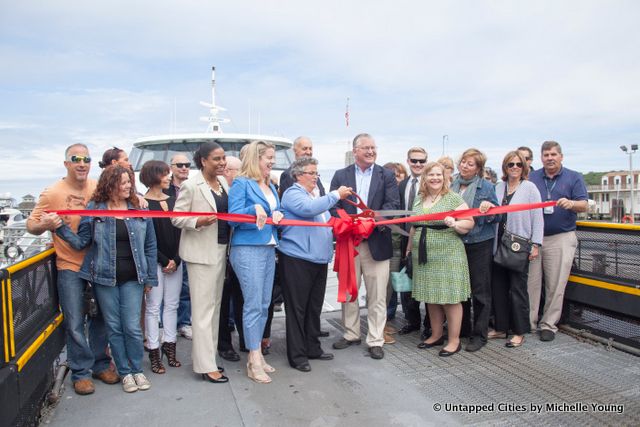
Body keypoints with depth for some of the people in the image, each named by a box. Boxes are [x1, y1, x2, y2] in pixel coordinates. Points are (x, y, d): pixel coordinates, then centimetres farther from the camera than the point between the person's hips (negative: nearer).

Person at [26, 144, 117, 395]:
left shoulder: (100, 188, 0)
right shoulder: (52, 193, -8)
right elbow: (31, 225, -5)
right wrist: (44, 225, -27)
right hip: (70, 268, -3)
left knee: (101, 318, 13)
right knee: (75, 324, 1)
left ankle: (101, 365, 29)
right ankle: (81, 372, 18)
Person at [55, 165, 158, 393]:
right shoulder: (94, 209, 1)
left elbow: (150, 245, 5)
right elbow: (81, 241, 0)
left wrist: (150, 278, 4)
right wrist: (61, 228, -16)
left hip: (132, 278, 0)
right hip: (105, 278, 0)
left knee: (132, 327, 0)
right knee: (114, 327, 9)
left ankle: (137, 370, 21)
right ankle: (125, 372, 24)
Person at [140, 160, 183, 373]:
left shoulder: (173, 201, 11)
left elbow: (180, 231, 6)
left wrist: (176, 260, -5)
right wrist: (164, 261, -11)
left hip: (174, 261, 5)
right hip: (154, 262, -5)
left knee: (172, 305, 9)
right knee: (153, 306, 1)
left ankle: (169, 347, 19)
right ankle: (154, 352, 10)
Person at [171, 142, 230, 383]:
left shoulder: (223, 182, 9)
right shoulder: (190, 186, -11)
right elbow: (177, 218, -9)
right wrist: (199, 222, -25)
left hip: (221, 250, 7)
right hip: (201, 252, -7)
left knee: (215, 305, 13)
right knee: (203, 308, -2)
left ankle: (207, 356, 25)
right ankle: (205, 365, 5)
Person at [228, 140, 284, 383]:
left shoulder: (271, 187, 17)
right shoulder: (241, 184, -5)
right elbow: (233, 217, -11)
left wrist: (278, 215, 0)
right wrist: (255, 209, -26)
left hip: (269, 248, 8)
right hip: (248, 249, -8)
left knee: (264, 305, 9)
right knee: (253, 305, -6)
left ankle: (256, 355, 20)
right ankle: (255, 362, 2)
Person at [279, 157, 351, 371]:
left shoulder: (318, 197, 22)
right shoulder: (292, 194, -6)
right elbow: (308, 209, -26)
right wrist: (336, 195, -19)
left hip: (319, 259, 8)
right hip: (297, 259, -8)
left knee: (314, 307, 14)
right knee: (297, 308, -1)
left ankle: (313, 348, 26)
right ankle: (297, 355, 7)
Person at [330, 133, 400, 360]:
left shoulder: (387, 176, 5)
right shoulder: (340, 175, 7)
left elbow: (393, 204, -6)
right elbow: (333, 206, 1)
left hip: (376, 242, -1)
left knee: (377, 296, 4)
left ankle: (375, 340, 16)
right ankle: (351, 334, 30)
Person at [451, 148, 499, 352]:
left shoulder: (486, 186, -4)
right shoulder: (452, 185, 6)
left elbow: (495, 216, -1)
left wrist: (487, 208, -20)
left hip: (480, 244, -4)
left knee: (480, 290, 2)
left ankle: (479, 335, 14)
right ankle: (462, 328, 29)